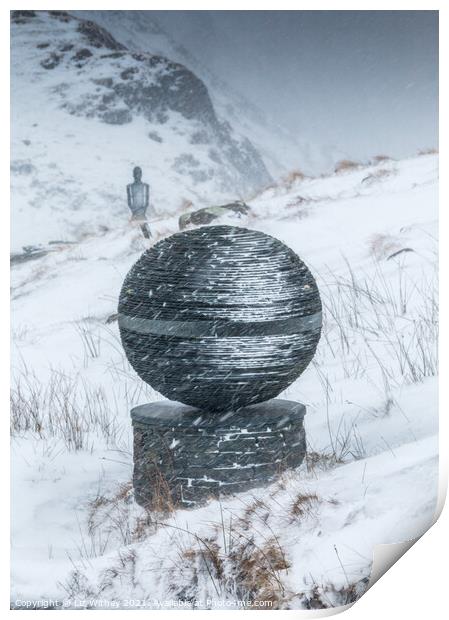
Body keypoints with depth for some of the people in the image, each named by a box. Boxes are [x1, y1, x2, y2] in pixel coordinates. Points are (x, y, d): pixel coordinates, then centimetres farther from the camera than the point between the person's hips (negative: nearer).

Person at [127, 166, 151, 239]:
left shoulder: (146, 186, 7)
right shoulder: (129, 187, 8)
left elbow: (147, 201, 6)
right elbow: (129, 202, 6)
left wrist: (144, 210, -11)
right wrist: (133, 211, -10)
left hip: (142, 212, 0)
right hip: (134, 213, 0)